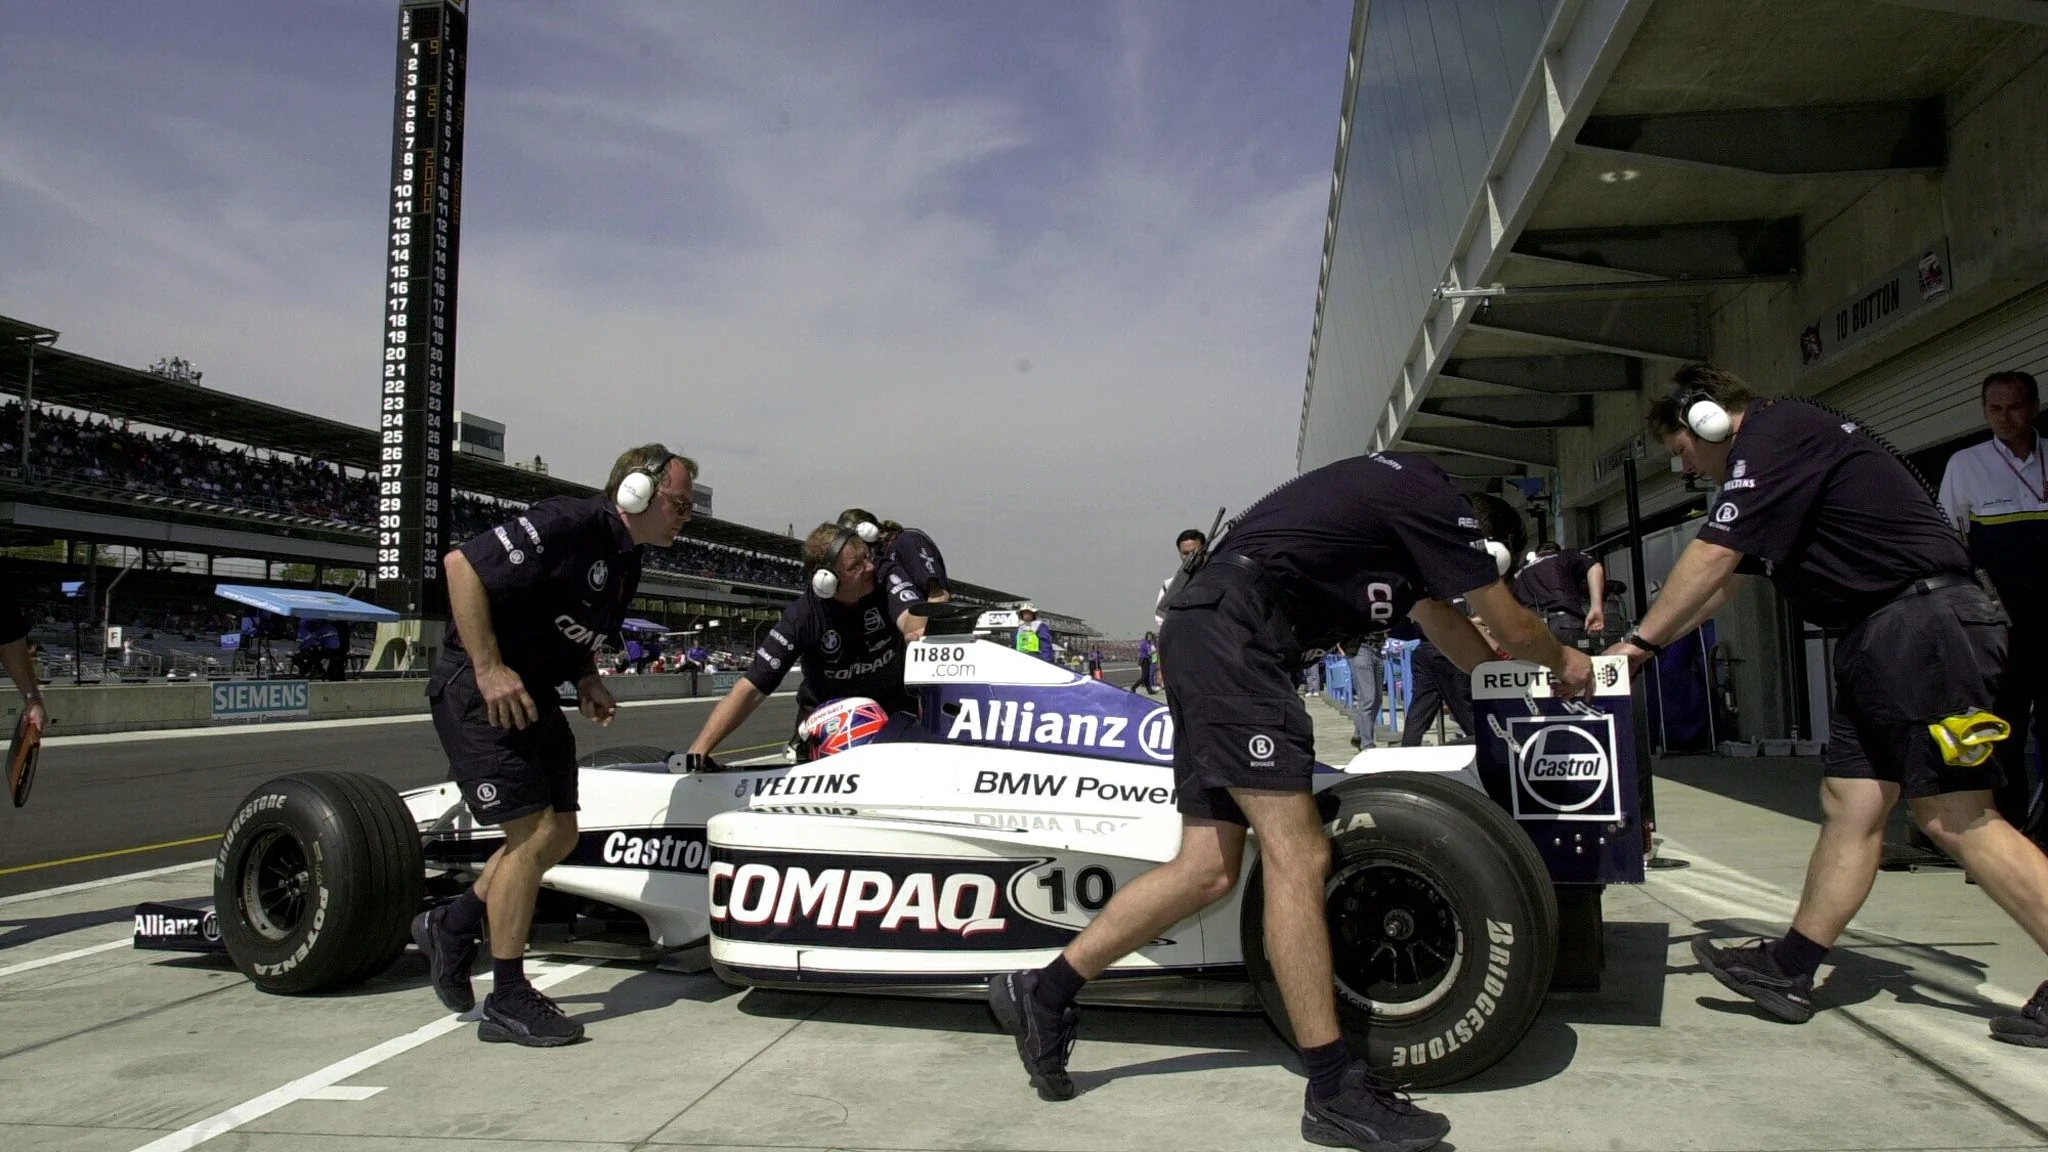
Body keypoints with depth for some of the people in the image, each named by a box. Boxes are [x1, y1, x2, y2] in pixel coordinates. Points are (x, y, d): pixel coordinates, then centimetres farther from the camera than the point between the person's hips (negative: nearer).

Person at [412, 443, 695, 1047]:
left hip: (533, 697, 10)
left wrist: (587, 679, 3)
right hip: (481, 689, -10)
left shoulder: (626, 560, 9)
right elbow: (461, 564, -25)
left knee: (560, 835, 11)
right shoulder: (569, 524, -20)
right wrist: (489, 669, -26)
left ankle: (451, 926, 30)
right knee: (535, 834, -11)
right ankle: (507, 1002, 2)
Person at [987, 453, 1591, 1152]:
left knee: (1210, 868, 5)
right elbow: (1514, 629, 10)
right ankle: (1335, 1091, -6)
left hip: (1206, 632, 10)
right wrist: (1562, 661, 31)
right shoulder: (1435, 498, -1)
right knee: (1297, 856, -11)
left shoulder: (1395, 500, 25)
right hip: (1232, 630, -10)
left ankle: (1042, 993, 12)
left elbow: (1454, 633, 38)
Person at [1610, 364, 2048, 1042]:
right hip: (1881, 638, 10)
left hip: (1923, 622, -10)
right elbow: (1721, 584, 27)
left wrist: (1640, 642, -6)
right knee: (1850, 806, 7)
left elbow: (1711, 559, -14)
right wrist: (1646, 643, 24)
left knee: (1955, 819, -9)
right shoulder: (1770, 461, 23)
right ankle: (1790, 970, 10)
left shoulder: (1776, 433, -9)